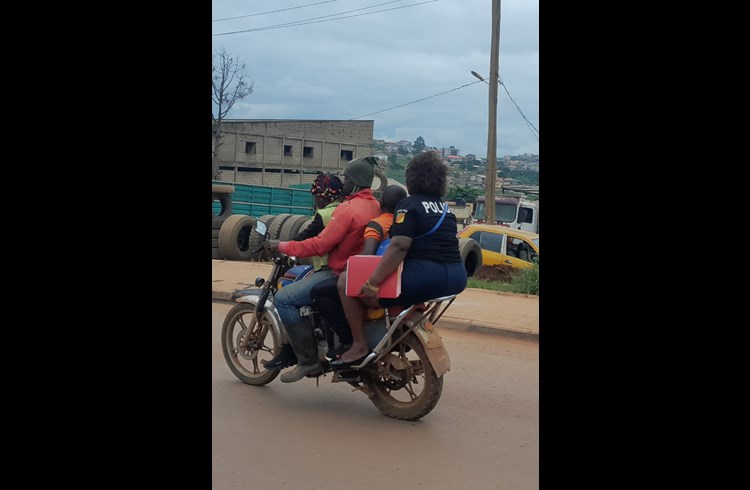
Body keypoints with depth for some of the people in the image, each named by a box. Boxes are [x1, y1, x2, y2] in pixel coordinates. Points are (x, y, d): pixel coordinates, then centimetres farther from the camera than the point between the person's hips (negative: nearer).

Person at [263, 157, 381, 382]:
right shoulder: (375, 205, 8)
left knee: (283, 299, -14)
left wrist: (282, 246, -11)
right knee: (300, 277, 30)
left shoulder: (348, 209, -20)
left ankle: (308, 359, -13)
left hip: (340, 274, -10)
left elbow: (320, 245, -21)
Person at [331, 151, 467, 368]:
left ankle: (360, 346, -3)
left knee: (347, 285, 0)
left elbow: (399, 247, -18)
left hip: (426, 276, -8)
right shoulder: (445, 208, 17)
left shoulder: (409, 205, -5)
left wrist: (371, 284, -21)